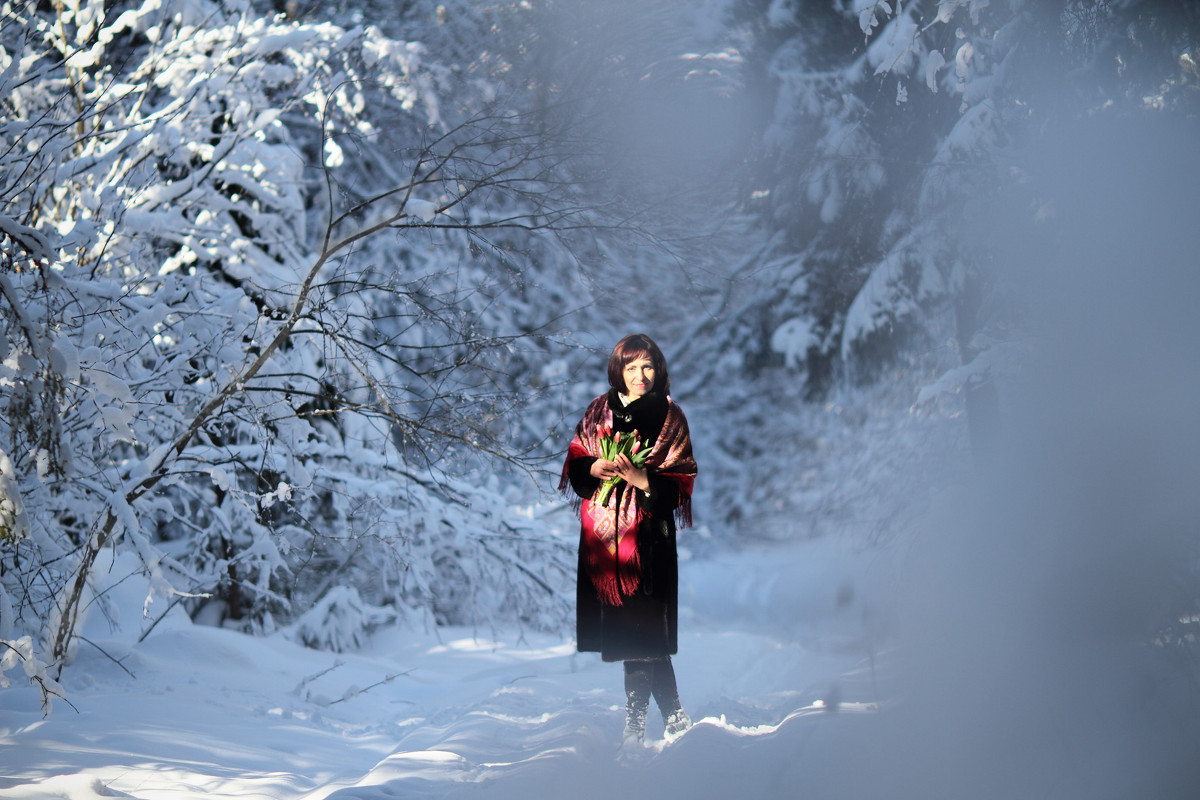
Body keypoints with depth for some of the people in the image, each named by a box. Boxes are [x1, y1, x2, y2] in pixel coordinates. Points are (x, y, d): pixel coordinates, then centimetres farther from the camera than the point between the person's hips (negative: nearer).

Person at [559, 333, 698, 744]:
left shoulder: (671, 418, 1)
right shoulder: (599, 411, 10)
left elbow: (681, 482, -3)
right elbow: (574, 463, 11)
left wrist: (643, 479, -19)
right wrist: (594, 468, -10)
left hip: (646, 535, -3)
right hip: (600, 531, 4)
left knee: (639, 627, -7)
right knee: (623, 628, 3)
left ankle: (636, 721, 5)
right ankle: (673, 716, 14)